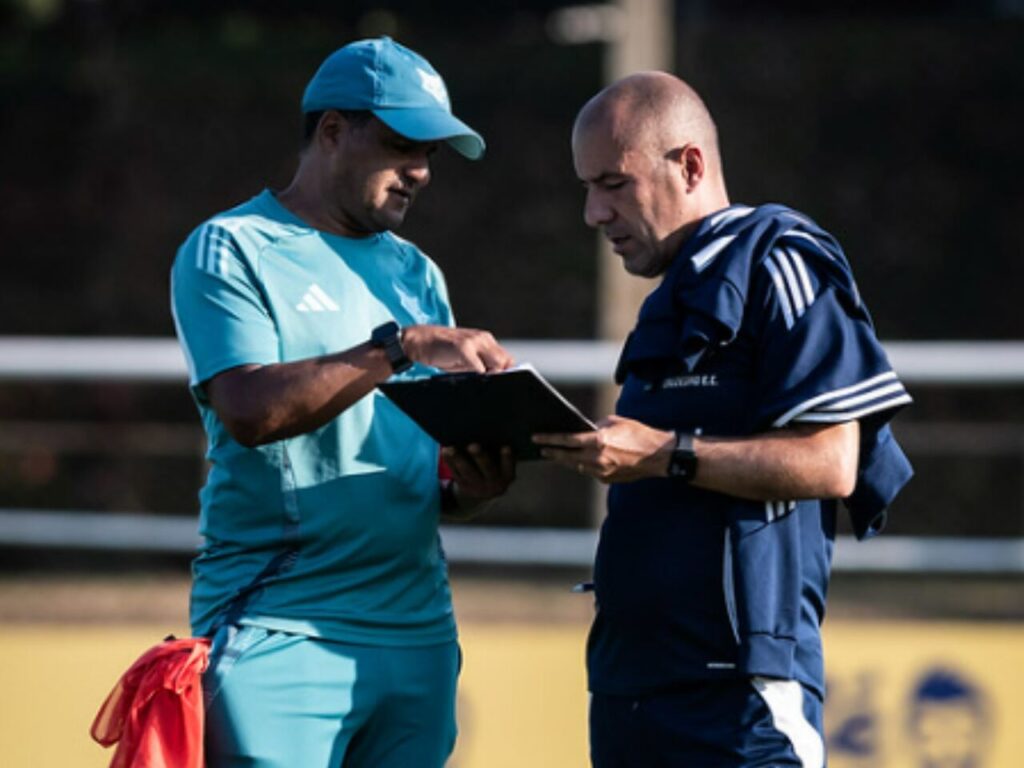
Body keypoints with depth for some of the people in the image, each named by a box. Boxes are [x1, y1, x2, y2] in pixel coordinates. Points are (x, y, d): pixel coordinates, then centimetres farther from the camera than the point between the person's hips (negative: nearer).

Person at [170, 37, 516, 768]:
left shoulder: (416, 275, 19)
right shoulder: (231, 250, -1)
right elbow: (250, 408, -18)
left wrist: (472, 483, -5)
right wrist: (401, 345, -20)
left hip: (418, 628, 6)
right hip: (280, 631, -6)